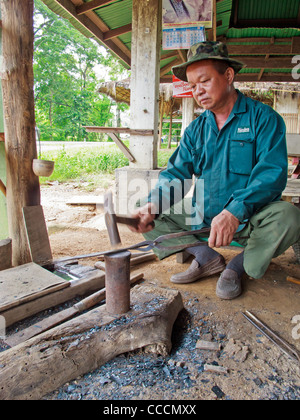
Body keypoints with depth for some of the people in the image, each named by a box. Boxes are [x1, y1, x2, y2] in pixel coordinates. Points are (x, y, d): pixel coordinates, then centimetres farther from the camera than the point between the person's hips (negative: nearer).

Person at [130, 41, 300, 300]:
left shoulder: (263, 117, -6)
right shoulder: (195, 130, 8)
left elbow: (272, 173, -18)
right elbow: (176, 174, 2)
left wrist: (234, 212, -34)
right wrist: (153, 204, -18)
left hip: (250, 219, -3)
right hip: (202, 218, 4)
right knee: (150, 218, -5)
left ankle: (239, 265, -6)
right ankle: (207, 257, -5)